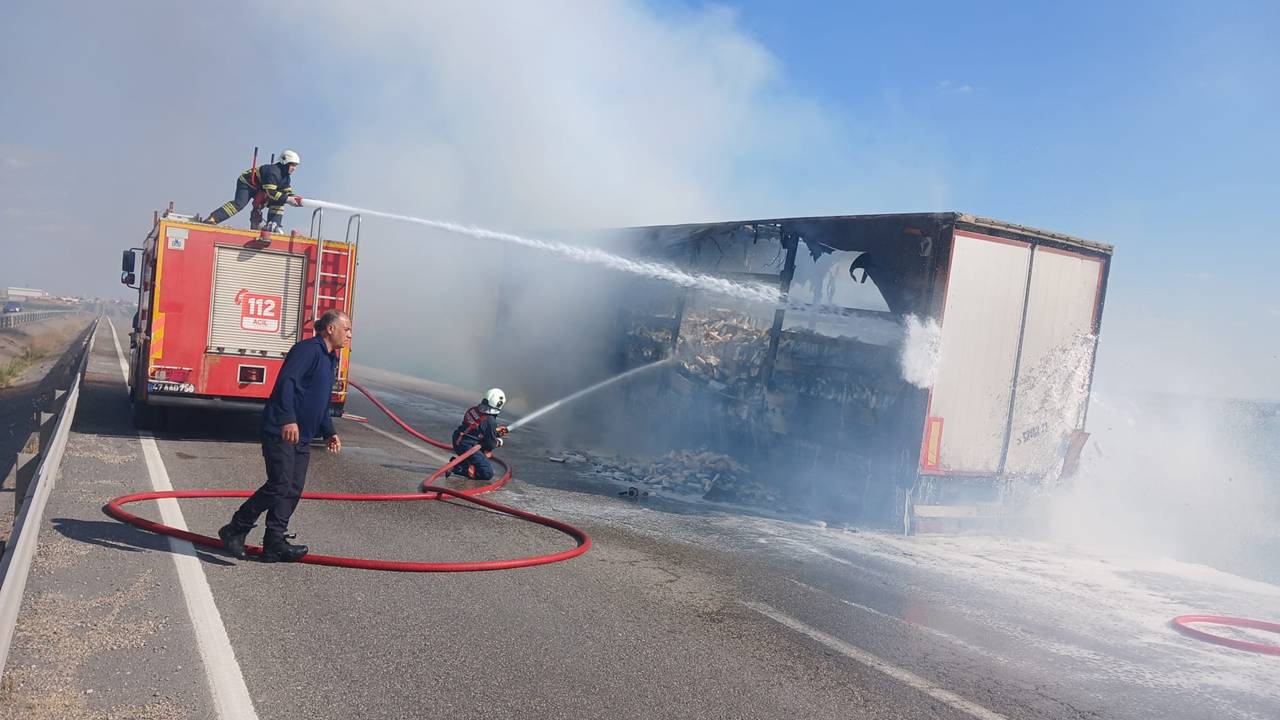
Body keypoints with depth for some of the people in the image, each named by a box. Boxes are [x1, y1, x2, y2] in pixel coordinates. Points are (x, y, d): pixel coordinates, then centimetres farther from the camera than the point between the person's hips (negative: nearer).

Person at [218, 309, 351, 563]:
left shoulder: (331, 359, 21)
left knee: (294, 490, 5)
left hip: (302, 437, 10)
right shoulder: (308, 349, -10)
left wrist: (329, 432, 20)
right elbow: (286, 381, -23)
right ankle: (235, 530, 2)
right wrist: (288, 419, -33)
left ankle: (274, 543, 9)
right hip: (280, 431, -10)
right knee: (279, 485, -12)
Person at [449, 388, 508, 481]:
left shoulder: (473, 409, 5)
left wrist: (496, 430, 31)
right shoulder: (490, 421, -18)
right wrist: (499, 442, 14)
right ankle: (460, 469, -14)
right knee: (488, 473, -5)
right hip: (468, 447, -8)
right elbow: (491, 444, -8)